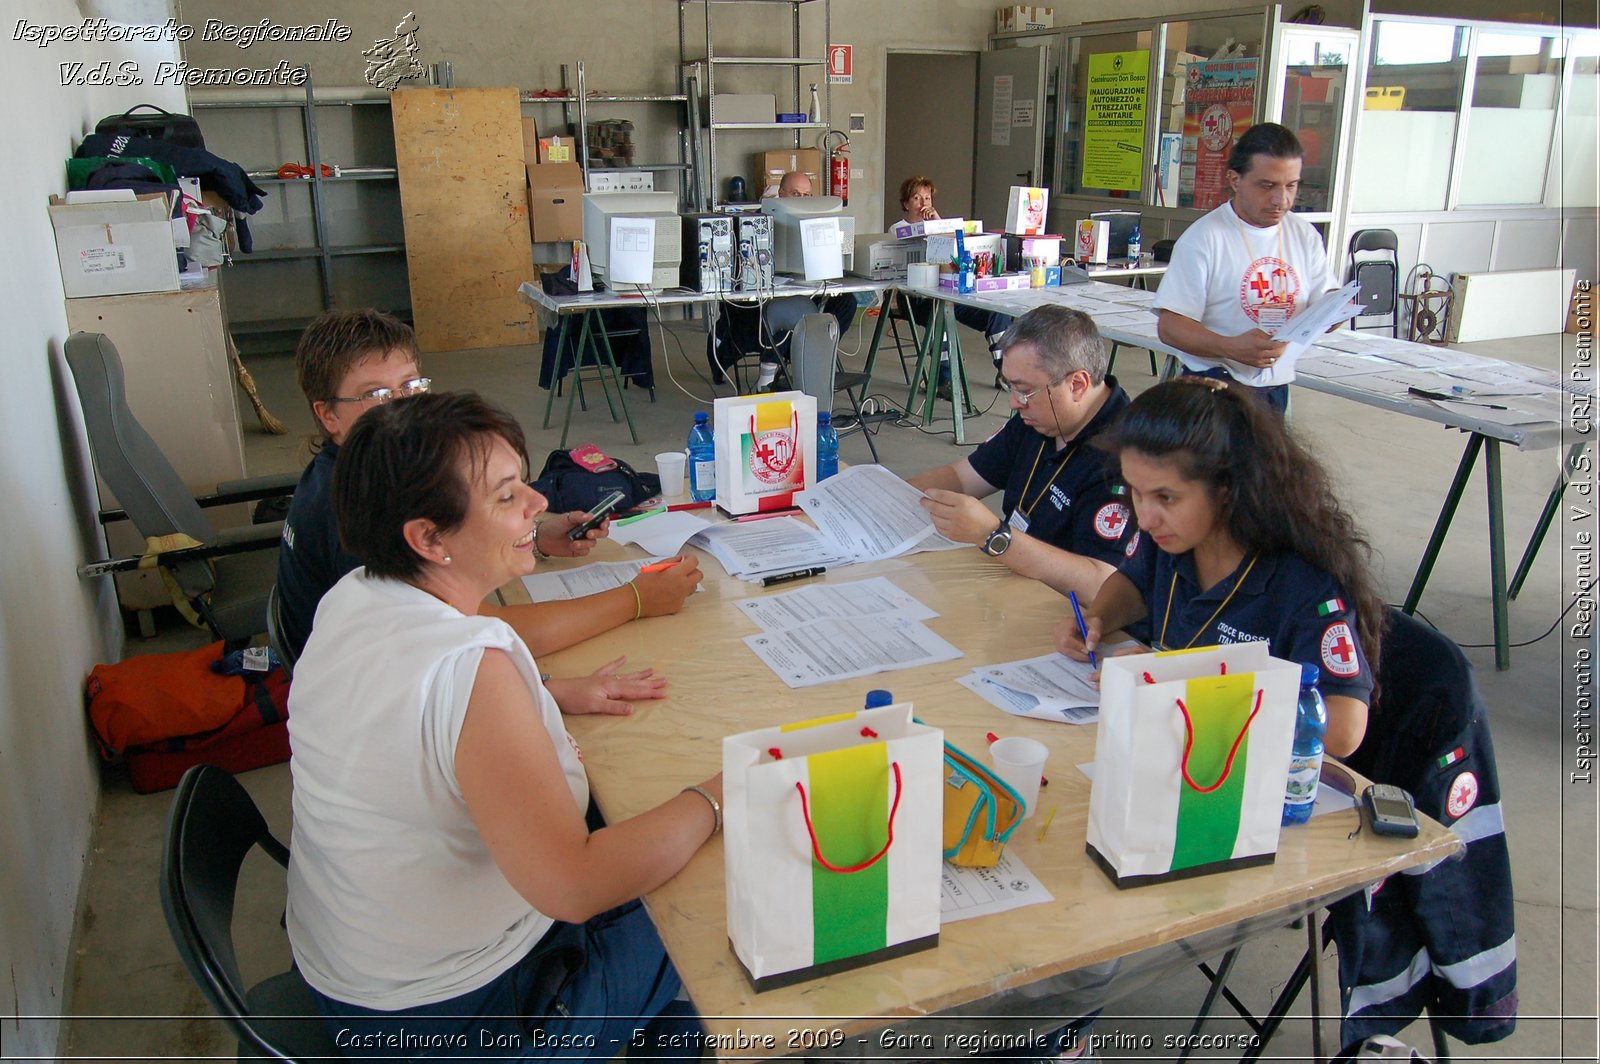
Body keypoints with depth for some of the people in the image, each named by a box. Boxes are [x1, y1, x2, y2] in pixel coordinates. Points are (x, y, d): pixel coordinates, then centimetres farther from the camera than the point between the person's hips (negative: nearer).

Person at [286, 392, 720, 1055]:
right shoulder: (471, 669, -35)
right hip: (444, 1015, -8)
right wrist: (712, 801, -24)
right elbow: (573, 888, -36)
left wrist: (552, 698, 3)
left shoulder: (352, 598, -7)